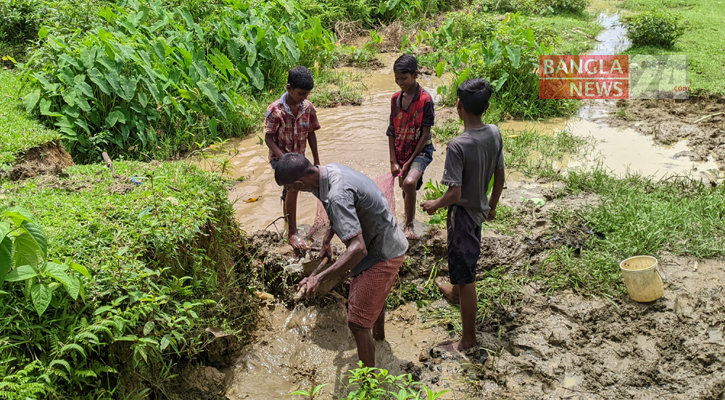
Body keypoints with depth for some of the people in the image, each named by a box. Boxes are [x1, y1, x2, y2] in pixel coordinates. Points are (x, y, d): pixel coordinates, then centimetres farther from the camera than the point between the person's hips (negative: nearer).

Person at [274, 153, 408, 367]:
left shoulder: (338, 196, -36)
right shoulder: (331, 170, -5)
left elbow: (358, 248, -41)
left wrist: (319, 277, -44)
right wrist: (326, 240, 18)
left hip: (382, 255, -10)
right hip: (389, 243, 10)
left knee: (357, 323, -3)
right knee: (377, 293, 35)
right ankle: (379, 333, 62)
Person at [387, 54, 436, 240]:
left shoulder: (425, 99, -13)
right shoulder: (396, 99, 3)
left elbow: (425, 133, -13)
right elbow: (392, 132, 5)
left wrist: (410, 161, -14)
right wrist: (393, 161, -2)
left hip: (420, 151, -6)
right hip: (400, 153, 6)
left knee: (409, 183, -29)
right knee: (405, 190, 15)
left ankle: (408, 225, -11)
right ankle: (408, 224, 37)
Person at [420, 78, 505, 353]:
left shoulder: (458, 146, -28)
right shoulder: (495, 134, -6)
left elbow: (455, 192, -28)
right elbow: (500, 177, 4)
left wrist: (435, 205, -8)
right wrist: (492, 206, 19)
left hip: (462, 212, -8)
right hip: (480, 208, 8)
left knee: (466, 275, 2)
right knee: (464, 258, 33)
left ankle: (468, 338, 15)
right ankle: (455, 293, 60)